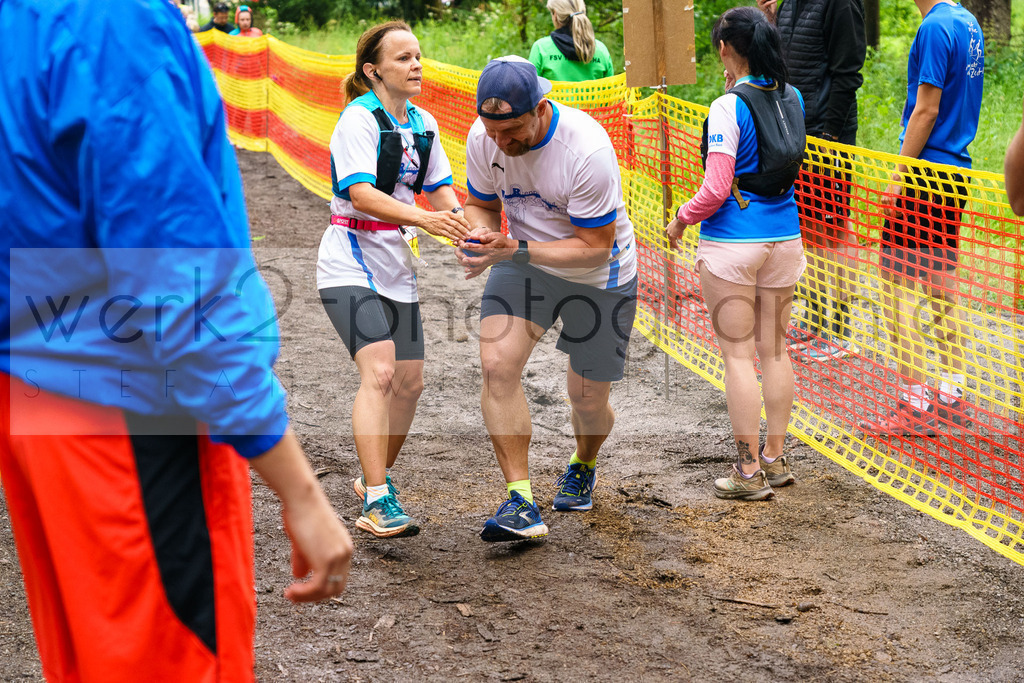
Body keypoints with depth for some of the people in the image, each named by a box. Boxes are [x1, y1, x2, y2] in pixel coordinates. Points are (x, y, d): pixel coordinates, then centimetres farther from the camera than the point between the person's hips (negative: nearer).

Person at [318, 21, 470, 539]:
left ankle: (374, 476, 31)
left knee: (410, 382, 9)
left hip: (396, 264, 8)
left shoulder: (423, 123, 11)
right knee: (378, 373, -23)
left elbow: (440, 189, 11)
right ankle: (376, 503, -25)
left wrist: (460, 225, -10)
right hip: (351, 261, -8)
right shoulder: (359, 118, -12)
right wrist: (423, 218, -36)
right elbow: (361, 193, -24)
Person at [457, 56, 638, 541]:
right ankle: (520, 502, -16)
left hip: (599, 276, -3)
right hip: (521, 259, 4)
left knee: (588, 399, 7)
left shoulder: (587, 150, -32)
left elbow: (595, 246, -26)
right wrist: (480, 234, -21)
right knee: (497, 363, -21)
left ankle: (583, 466, 44)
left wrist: (515, 249, -35)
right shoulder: (483, 138, -15)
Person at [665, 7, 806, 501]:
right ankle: (775, 459, 22)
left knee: (738, 354, 0)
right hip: (784, 238, 6)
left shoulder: (728, 108, -15)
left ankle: (749, 472, 4)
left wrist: (680, 219, -1)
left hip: (731, 244, -6)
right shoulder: (791, 99, 4)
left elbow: (716, 188, -18)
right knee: (775, 350, 14)